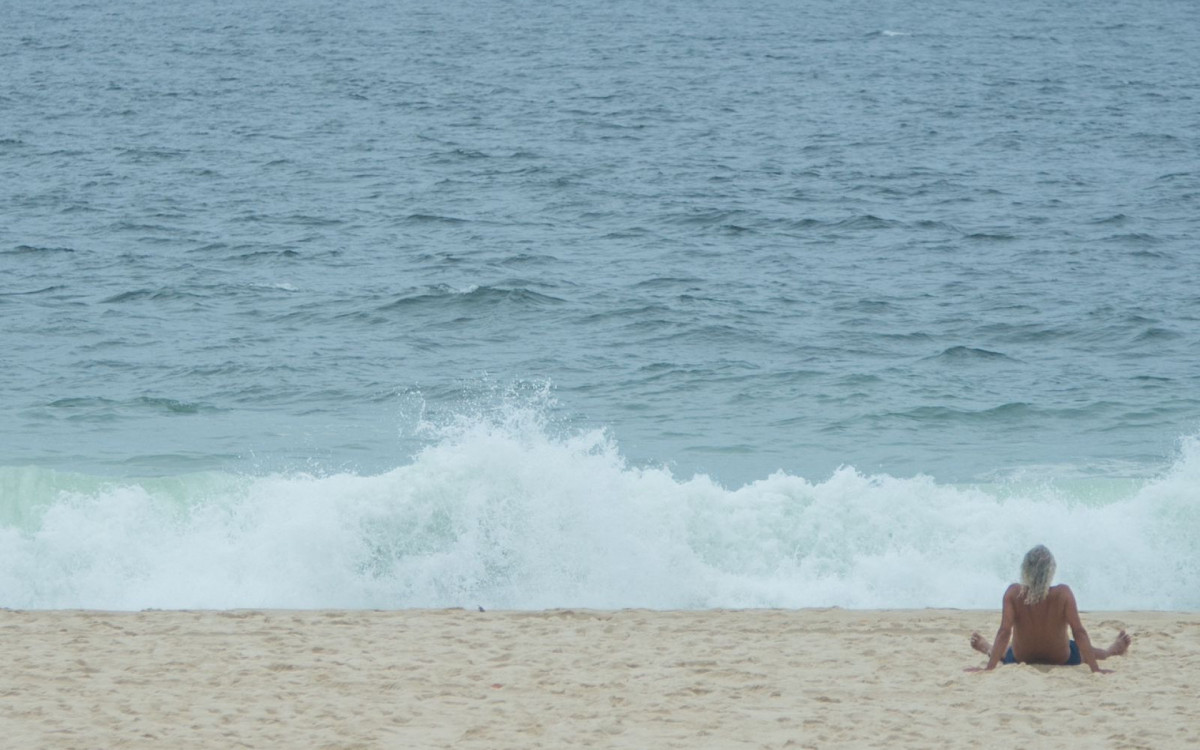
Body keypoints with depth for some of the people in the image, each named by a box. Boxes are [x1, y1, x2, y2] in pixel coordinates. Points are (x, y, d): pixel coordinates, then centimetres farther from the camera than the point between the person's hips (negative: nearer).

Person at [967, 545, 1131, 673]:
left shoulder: (1013, 593, -25)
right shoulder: (1063, 593, -26)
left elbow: (1004, 632, -26)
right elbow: (1079, 633, -24)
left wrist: (989, 667, -24)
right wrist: (1095, 669, -20)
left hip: (1020, 659, -1)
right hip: (1061, 659, 1)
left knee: (1007, 652, 38)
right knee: (1085, 650, 37)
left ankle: (988, 650, 67)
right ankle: (1110, 651, 64)